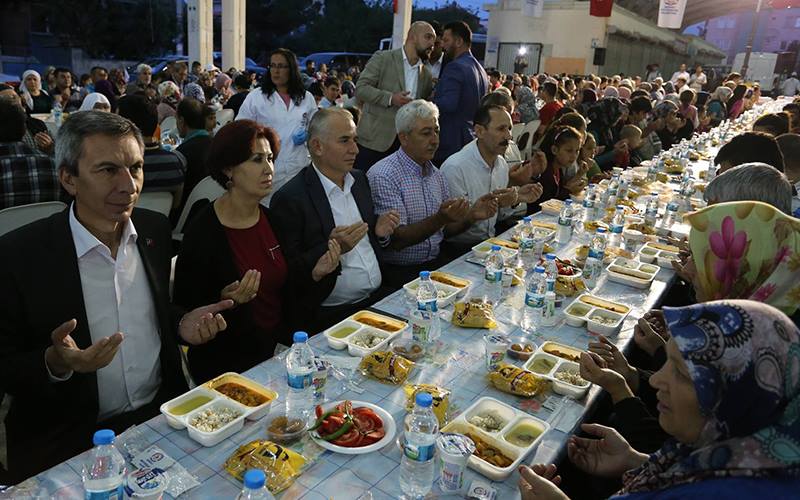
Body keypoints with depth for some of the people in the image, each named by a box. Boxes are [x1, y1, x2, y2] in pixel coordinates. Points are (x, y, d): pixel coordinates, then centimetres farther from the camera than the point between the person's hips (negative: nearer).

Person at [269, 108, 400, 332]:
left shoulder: (359, 179, 11)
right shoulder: (288, 198, -12)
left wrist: (379, 232, 0)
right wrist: (332, 249, -24)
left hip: (378, 297, 7)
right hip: (332, 314, -6)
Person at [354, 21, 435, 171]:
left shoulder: (426, 75, 14)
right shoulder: (382, 58, -1)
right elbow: (360, 88, -8)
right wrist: (390, 98, -19)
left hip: (405, 144, 5)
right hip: (374, 139, -4)